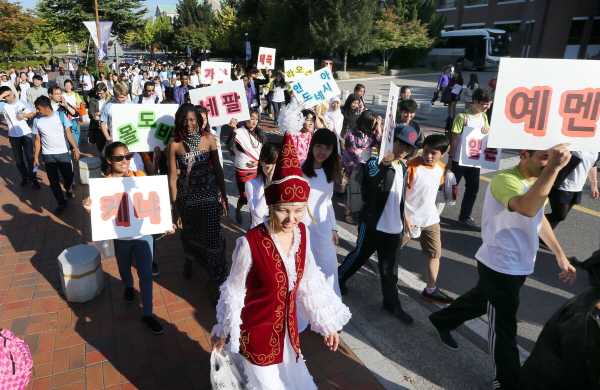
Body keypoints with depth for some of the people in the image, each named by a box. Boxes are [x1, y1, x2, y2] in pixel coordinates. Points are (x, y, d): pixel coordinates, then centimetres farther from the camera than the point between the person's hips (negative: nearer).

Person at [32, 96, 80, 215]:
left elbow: (68, 134, -1)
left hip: (63, 153, -1)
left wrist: (76, 148, -4)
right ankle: (62, 203, 17)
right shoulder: (36, 120, -1)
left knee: (68, 176, 7)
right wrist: (36, 157, 4)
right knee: (53, 181, 3)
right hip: (48, 155, 1)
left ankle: (68, 189, 41)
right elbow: (37, 140, 5)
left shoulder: (60, 116, -7)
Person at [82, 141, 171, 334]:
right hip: (121, 237, 1)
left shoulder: (140, 177, -9)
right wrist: (90, 207, -29)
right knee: (124, 269, 24)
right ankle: (129, 287, 60)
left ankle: (147, 314, 19)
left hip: (143, 234, 0)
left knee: (146, 274, 3)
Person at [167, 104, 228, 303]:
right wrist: (175, 208, -6)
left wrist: (223, 197, -2)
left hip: (209, 195, -1)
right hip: (186, 195, 1)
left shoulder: (208, 138, -4)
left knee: (212, 238, 0)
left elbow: (217, 168, -1)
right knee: (188, 233, 21)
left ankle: (215, 282, 16)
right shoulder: (175, 144, -6)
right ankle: (189, 259, 55)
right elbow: (173, 176, -5)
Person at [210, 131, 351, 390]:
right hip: (258, 332, -5)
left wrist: (327, 322, 7)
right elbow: (234, 292, -13)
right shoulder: (250, 243, -28)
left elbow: (309, 281, 1)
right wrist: (222, 333, 0)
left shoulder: (302, 233, -12)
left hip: (287, 328, 6)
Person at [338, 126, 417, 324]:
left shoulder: (403, 168, 8)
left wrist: (405, 218, 21)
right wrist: (384, 164, -53)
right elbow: (372, 176, -36)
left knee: (389, 266, 13)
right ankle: (338, 278, 38)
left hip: (394, 226, 5)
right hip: (373, 224, -5)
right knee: (359, 255, 13)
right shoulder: (376, 162, -12)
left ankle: (392, 303, 25)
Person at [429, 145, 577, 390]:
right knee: (504, 327, 4)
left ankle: (442, 320, 50)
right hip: (500, 266, -9)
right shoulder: (505, 180, -26)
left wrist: (560, 255, 16)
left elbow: (539, 217, 17)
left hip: (519, 265, 9)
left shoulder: (538, 180, 3)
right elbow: (527, 208, -47)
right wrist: (553, 168, -49)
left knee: (481, 301, 27)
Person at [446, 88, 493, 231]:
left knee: (473, 189, 11)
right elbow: (455, 140, -14)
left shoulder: (484, 116, 6)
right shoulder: (462, 117, -15)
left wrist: (487, 129, -7)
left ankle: (465, 217, 25)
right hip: (459, 160, -7)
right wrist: (450, 160, -14)